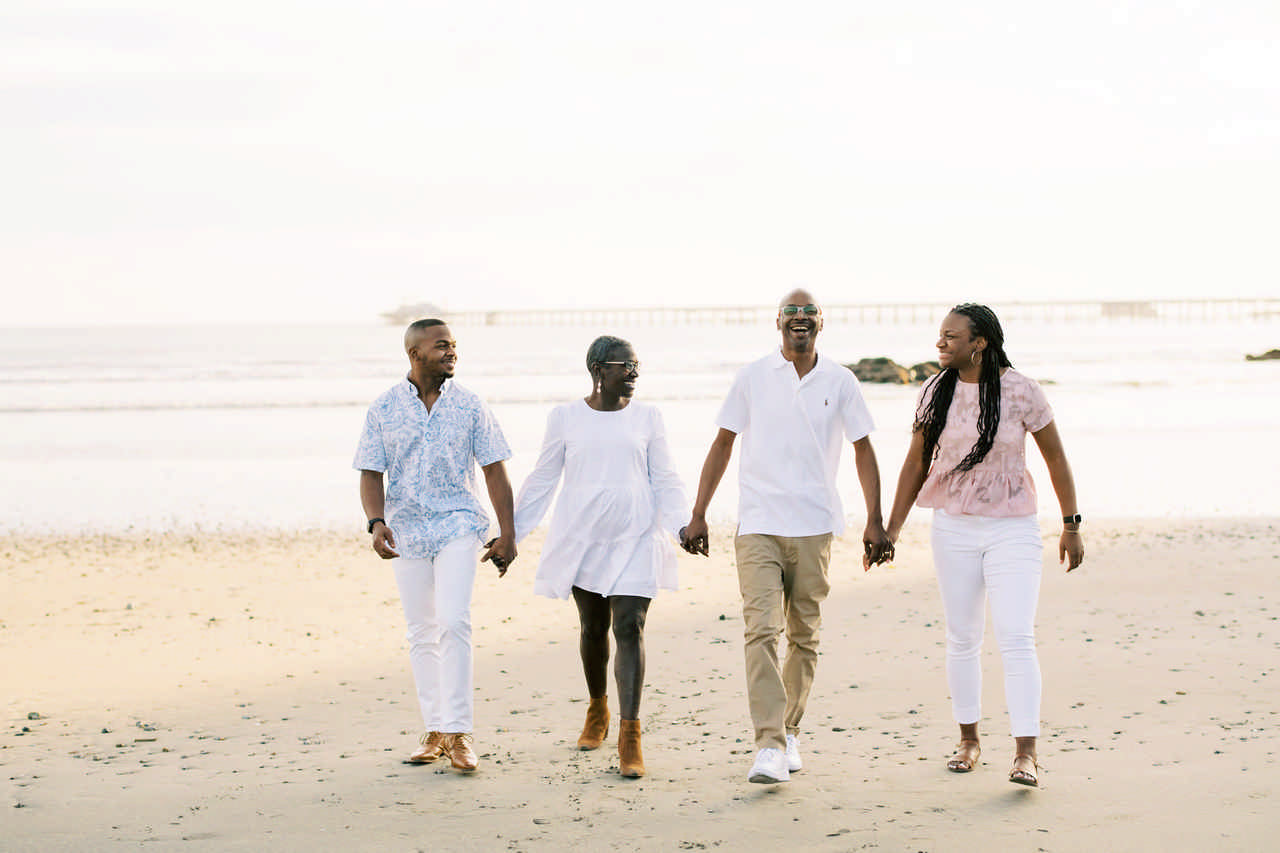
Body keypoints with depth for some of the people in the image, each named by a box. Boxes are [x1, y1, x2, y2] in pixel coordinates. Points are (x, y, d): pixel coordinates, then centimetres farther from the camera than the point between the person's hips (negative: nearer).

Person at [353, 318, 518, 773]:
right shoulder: (384, 408, 2)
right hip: (406, 530, 2)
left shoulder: (469, 406, 1)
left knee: (453, 622, -16)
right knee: (422, 633, 6)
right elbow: (371, 474, 3)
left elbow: (494, 470, 4)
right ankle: (435, 731, 14)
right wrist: (376, 522, -14)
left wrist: (507, 534, 0)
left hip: (457, 526, -2)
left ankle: (459, 732, -13)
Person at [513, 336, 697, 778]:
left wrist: (683, 525, -11)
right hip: (582, 538, 1)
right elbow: (542, 480, 8)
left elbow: (665, 480, 4)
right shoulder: (566, 417, 1)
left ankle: (629, 735, -13)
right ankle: (597, 710, 37)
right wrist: (511, 533, 6)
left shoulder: (646, 417, 3)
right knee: (593, 627, 12)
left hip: (635, 538, -1)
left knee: (630, 627, -12)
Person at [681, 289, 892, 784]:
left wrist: (875, 521, 5)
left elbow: (863, 450, 10)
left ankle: (790, 732, 25)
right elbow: (723, 444, 9)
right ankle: (769, 747, -18)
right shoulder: (753, 377, 3)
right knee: (761, 630, -14)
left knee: (804, 636, 8)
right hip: (758, 525, -2)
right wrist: (698, 514, 7)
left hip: (815, 527, 2)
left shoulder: (839, 382, 5)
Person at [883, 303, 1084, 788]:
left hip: (1012, 529, -3)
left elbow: (1055, 457, 1)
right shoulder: (936, 393, 1)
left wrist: (1071, 524, 2)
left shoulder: (1021, 392, -8)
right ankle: (969, 742, 22)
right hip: (953, 528, 3)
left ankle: (1025, 753, -13)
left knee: (1015, 637, -12)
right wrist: (892, 529, 6)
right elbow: (916, 463, 8)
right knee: (962, 638, 9)